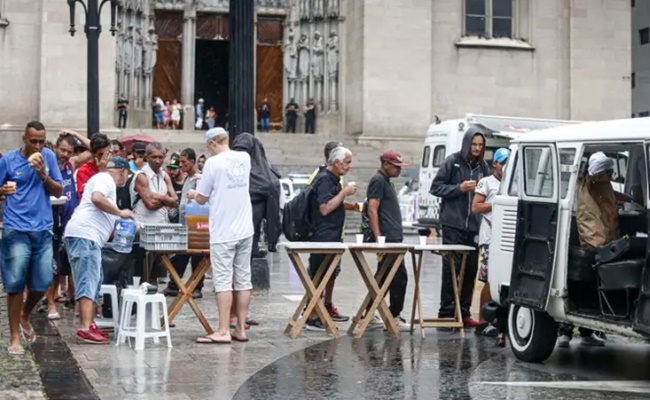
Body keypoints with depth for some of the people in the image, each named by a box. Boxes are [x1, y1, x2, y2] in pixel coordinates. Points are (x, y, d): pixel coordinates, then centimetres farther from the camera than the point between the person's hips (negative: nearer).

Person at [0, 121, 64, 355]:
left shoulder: (49, 157, 6)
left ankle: (25, 316, 34)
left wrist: (43, 175, -11)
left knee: (42, 282, 4)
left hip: (43, 230, 3)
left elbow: (59, 192, 6)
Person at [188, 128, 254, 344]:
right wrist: (205, 181, 29)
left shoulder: (214, 163, -10)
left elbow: (202, 199, -3)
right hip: (245, 230, 6)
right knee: (243, 279, 8)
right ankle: (241, 329, 12)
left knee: (223, 281, -4)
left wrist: (194, 194, 19)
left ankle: (223, 331, -5)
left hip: (223, 232, -6)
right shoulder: (245, 158, 7)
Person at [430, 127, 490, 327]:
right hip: (453, 225, -4)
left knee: (470, 269, 4)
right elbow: (436, 187, -1)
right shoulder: (452, 162, -1)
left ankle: (464, 312, 12)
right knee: (451, 268, -4)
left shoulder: (483, 166, 11)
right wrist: (459, 188, -13)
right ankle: (446, 311, 1)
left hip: (474, 226, 4)